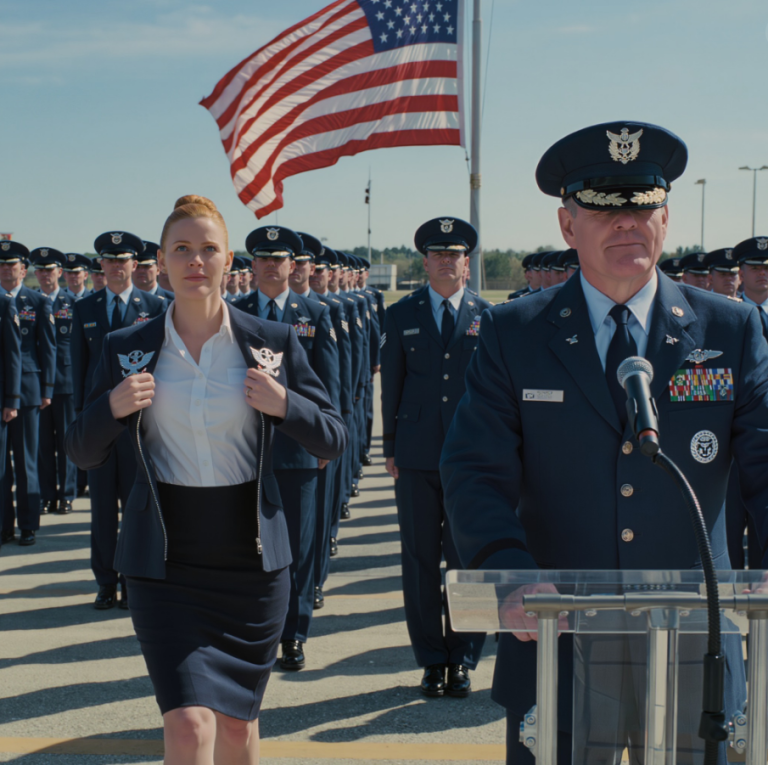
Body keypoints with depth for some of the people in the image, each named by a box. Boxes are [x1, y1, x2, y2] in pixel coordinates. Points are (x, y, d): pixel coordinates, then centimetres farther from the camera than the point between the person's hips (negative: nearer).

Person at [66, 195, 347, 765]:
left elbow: (334, 442, 2)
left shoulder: (274, 343, -1)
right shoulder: (126, 349, 0)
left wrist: (285, 405, -16)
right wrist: (112, 408, -13)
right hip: (165, 563, -1)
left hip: (251, 560, 1)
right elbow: (84, 455, 7)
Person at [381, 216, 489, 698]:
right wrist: (391, 448, 6)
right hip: (418, 457, 1)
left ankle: (463, 659, 13)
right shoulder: (401, 316, 8)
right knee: (421, 560, 4)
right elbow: (391, 386, 9)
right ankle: (431, 659, 15)